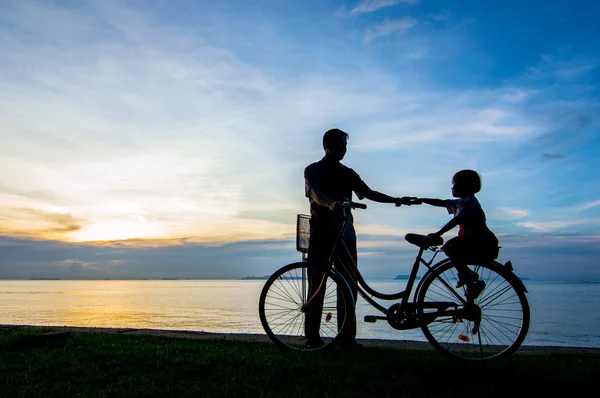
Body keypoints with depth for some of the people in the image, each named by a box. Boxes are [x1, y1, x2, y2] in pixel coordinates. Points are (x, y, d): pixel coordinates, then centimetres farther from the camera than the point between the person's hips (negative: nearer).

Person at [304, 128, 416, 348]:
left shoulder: (348, 173, 18)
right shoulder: (313, 170, 3)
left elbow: (368, 193, 10)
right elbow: (317, 194, -16)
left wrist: (396, 200, -3)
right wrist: (330, 203, -39)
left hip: (345, 234, 5)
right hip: (321, 233, -4)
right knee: (317, 285, -4)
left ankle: (347, 336, 7)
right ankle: (312, 336, 2)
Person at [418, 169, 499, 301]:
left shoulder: (469, 201, -15)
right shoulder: (462, 202, 13)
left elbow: (457, 220, -27)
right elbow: (441, 203, 17)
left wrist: (438, 233, -33)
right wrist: (420, 200, 11)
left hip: (484, 246, -10)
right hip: (472, 240, 10)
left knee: (452, 251, -24)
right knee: (447, 246, 12)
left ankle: (472, 285, -14)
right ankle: (468, 274, 17)